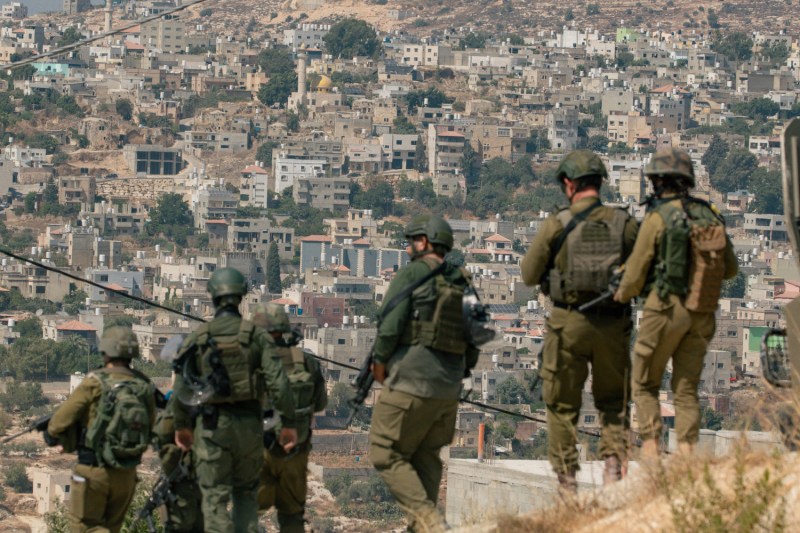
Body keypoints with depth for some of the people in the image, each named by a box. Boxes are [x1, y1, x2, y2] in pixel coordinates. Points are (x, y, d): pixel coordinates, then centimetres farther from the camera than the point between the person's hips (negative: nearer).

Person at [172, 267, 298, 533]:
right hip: (249, 422, 1)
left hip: (212, 424, -1)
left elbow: (181, 388, 3)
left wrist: (181, 425, 17)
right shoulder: (257, 336, -2)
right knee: (246, 492, 19)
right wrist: (289, 423, -1)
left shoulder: (197, 338, 0)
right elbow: (278, 383, -8)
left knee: (215, 499, 2)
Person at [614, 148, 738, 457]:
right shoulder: (710, 217, 6)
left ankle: (650, 448, -4)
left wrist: (621, 295, 15)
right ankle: (686, 455, 0)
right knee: (686, 388, 9)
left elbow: (635, 274, -6)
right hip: (702, 313, 5)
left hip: (665, 306, -5)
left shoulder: (657, 217, -9)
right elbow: (730, 269, 15)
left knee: (645, 384, 7)